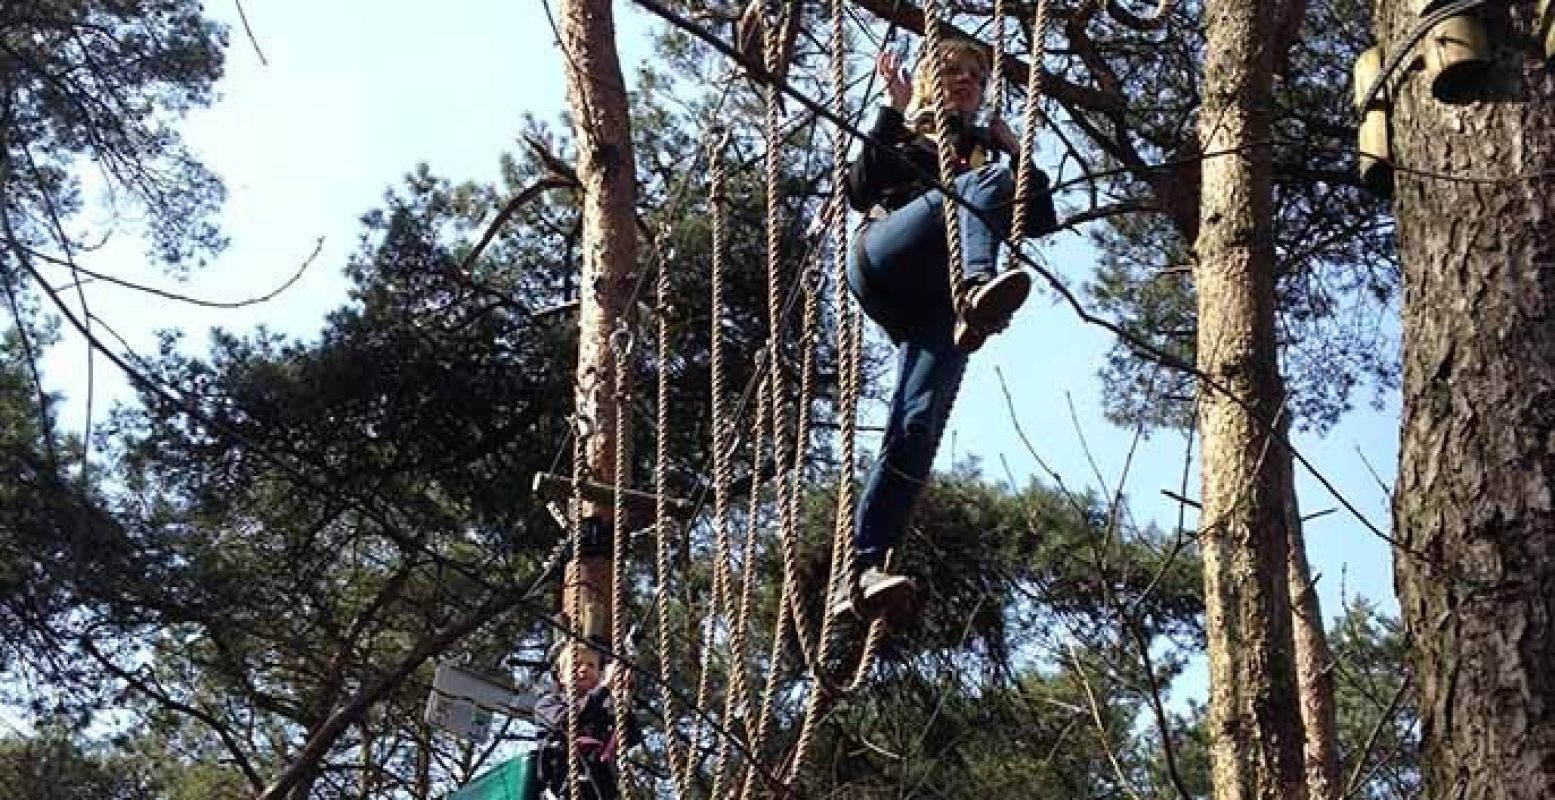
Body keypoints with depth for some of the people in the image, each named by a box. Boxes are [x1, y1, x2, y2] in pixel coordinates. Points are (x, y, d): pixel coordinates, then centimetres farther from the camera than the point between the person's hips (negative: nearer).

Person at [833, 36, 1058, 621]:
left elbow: (1041, 221, 25)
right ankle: (979, 288, -56)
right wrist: (894, 110, 2)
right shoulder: (900, 134, 30)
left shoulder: (986, 151, 38)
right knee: (986, 182, -27)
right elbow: (861, 190, 8)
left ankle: (862, 572, -28)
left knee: (918, 425, -20)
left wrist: (1018, 153, 16)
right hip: (883, 261, -2)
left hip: (934, 303, 2)